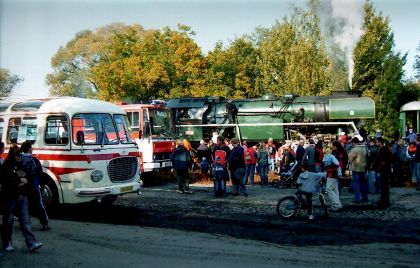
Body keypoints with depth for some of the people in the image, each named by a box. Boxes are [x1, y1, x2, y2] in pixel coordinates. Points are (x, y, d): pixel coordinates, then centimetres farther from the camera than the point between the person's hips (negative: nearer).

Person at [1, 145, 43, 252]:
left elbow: (29, 180, 13)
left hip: (22, 197, 4)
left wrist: (25, 182, -8)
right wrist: (20, 181, -9)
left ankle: (32, 244, -8)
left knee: (25, 220, -1)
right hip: (10, 198, -4)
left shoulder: (22, 166, 13)